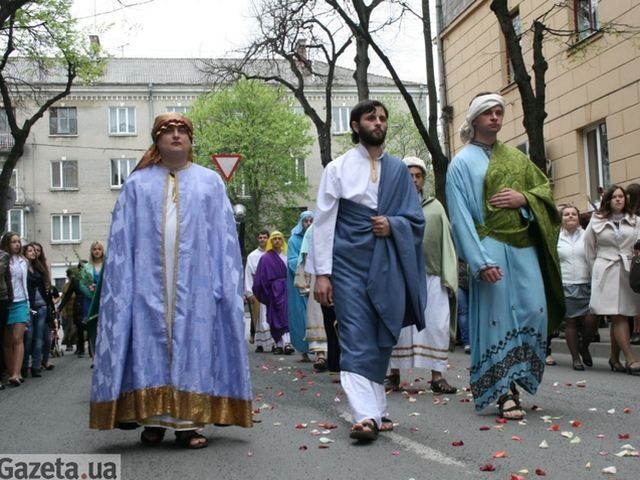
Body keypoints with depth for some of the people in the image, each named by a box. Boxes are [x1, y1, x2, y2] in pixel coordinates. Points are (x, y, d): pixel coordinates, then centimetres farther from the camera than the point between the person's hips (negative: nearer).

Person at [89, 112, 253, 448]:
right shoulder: (138, 184, 12)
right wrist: (121, 285, -3)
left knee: (193, 343, -2)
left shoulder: (210, 182, 11)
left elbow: (223, 236, 5)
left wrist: (224, 283, -4)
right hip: (150, 282, 1)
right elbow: (122, 239, 7)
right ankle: (154, 418, 6)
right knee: (151, 344, -1)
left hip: (195, 282, 0)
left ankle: (189, 421, 0)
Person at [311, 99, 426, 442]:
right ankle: (366, 415, -14)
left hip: (388, 266, 3)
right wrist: (322, 273, -8)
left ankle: (374, 408, 21)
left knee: (382, 339, 7)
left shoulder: (398, 170, 12)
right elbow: (323, 222, 0)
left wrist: (393, 225, -9)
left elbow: (416, 218, 14)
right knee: (357, 339, -9)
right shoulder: (338, 168, 5)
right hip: (350, 263, -3)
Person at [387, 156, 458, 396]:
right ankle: (394, 373, 16)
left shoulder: (435, 207, 14)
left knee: (438, 326, -2)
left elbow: (446, 243, 10)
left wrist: (449, 277, 1)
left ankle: (437, 376, 4)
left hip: (432, 275, 2)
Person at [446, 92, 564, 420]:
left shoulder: (516, 157, 18)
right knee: (497, 317, -5)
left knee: (534, 312, -1)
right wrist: (480, 260, -18)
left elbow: (545, 187, 19)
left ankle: (516, 380, 15)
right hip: (490, 247, -5)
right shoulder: (463, 162, 1)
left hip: (524, 246, 5)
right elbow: (460, 215, -8)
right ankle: (504, 392, 1)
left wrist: (523, 198, -6)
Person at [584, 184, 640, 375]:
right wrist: (597, 271, 7)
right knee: (618, 316, -9)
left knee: (619, 316, 2)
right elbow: (589, 250, 11)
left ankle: (614, 358, 13)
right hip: (606, 272, -2)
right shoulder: (596, 221, 7)